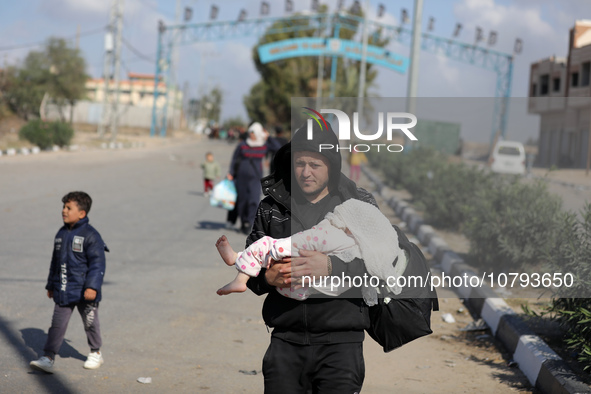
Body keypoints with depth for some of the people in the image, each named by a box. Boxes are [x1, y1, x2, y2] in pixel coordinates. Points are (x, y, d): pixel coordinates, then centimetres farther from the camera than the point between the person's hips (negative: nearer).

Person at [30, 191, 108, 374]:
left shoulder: (90, 235, -12)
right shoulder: (61, 234, 9)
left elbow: (97, 263, -15)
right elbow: (55, 261, 19)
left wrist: (92, 287, -23)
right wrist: (51, 285, 23)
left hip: (84, 292, -5)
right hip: (63, 292, 5)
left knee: (90, 322, 11)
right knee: (57, 324, 0)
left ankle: (95, 354, 30)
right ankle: (48, 358, -2)